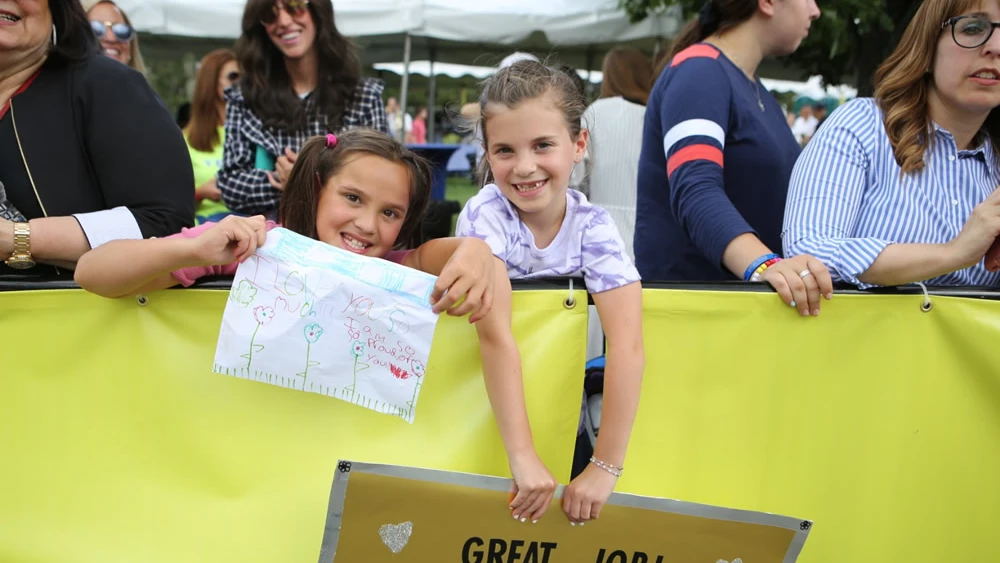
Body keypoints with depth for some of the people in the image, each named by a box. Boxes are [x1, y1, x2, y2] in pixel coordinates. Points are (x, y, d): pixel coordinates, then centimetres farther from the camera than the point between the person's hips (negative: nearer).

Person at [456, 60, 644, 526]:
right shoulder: (484, 216, -20)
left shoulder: (592, 226, -16)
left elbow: (626, 346, -24)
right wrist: (523, 457, -38)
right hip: (481, 407, -1)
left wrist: (606, 467, -31)